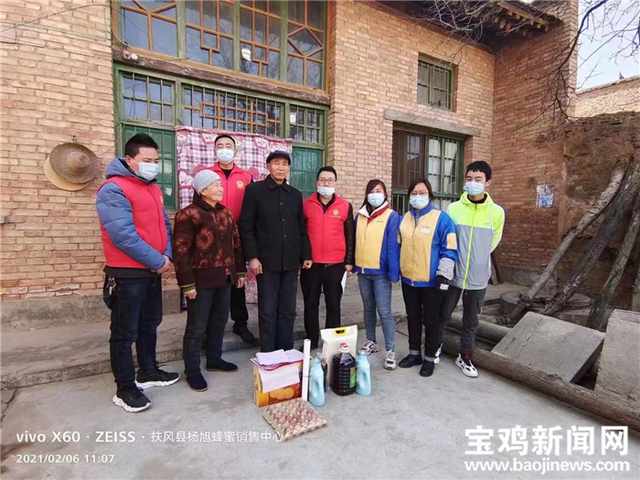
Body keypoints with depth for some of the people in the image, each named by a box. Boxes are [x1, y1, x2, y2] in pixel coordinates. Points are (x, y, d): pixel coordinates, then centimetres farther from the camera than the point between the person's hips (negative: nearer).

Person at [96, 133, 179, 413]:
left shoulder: (153, 189, 12)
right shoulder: (113, 190, -14)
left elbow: (163, 225, 13)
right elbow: (123, 235, -23)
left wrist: (167, 255, -3)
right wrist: (157, 260, -17)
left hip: (152, 272, 8)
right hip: (127, 274, -8)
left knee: (150, 325, 19)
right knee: (125, 332, 4)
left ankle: (148, 372, 35)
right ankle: (125, 389, 18)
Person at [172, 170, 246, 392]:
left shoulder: (226, 213, 12)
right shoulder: (188, 214, -10)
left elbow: (236, 243, 16)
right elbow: (181, 250, -14)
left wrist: (240, 271, 14)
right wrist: (187, 282, -17)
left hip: (224, 278, 7)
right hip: (201, 279, -7)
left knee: (219, 322, 17)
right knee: (197, 327, 4)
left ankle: (214, 359, 35)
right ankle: (192, 371, 20)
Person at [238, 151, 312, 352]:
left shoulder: (295, 194, 15)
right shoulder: (254, 190, 2)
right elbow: (246, 226, -4)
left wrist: (306, 255, 9)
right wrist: (252, 257, -11)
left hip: (291, 262, 4)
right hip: (267, 261, -4)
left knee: (288, 311, 10)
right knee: (268, 312, 3)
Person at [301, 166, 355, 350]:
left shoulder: (345, 206, 3)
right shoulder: (306, 204, 4)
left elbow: (350, 236, 5)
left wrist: (349, 261, 1)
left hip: (336, 264, 0)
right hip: (310, 263, 1)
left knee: (333, 304, 9)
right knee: (310, 304, 9)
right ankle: (311, 341, 24)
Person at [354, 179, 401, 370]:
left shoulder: (392, 216, -7)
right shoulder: (360, 216, 9)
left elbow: (393, 246, -11)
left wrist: (394, 273, -14)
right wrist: (353, 264, 10)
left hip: (381, 272, -5)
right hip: (363, 270, 5)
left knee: (384, 311, -3)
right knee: (368, 308, 16)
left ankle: (390, 350, 8)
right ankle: (371, 342, 31)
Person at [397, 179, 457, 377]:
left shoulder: (442, 218, -9)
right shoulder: (404, 219, 7)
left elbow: (449, 249, -11)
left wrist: (443, 274, -16)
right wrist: (396, 269, 13)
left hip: (431, 281, -5)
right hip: (408, 279, 5)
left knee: (431, 321, 9)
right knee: (413, 318, 17)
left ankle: (430, 358, 26)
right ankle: (414, 353, 34)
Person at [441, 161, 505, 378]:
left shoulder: (497, 212, -3)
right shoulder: (453, 209, -6)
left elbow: (493, 242, 11)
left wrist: (478, 260, 12)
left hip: (478, 277, 1)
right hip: (453, 274, -1)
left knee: (471, 320, 14)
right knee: (444, 314, 11)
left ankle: (465, 356, 32)